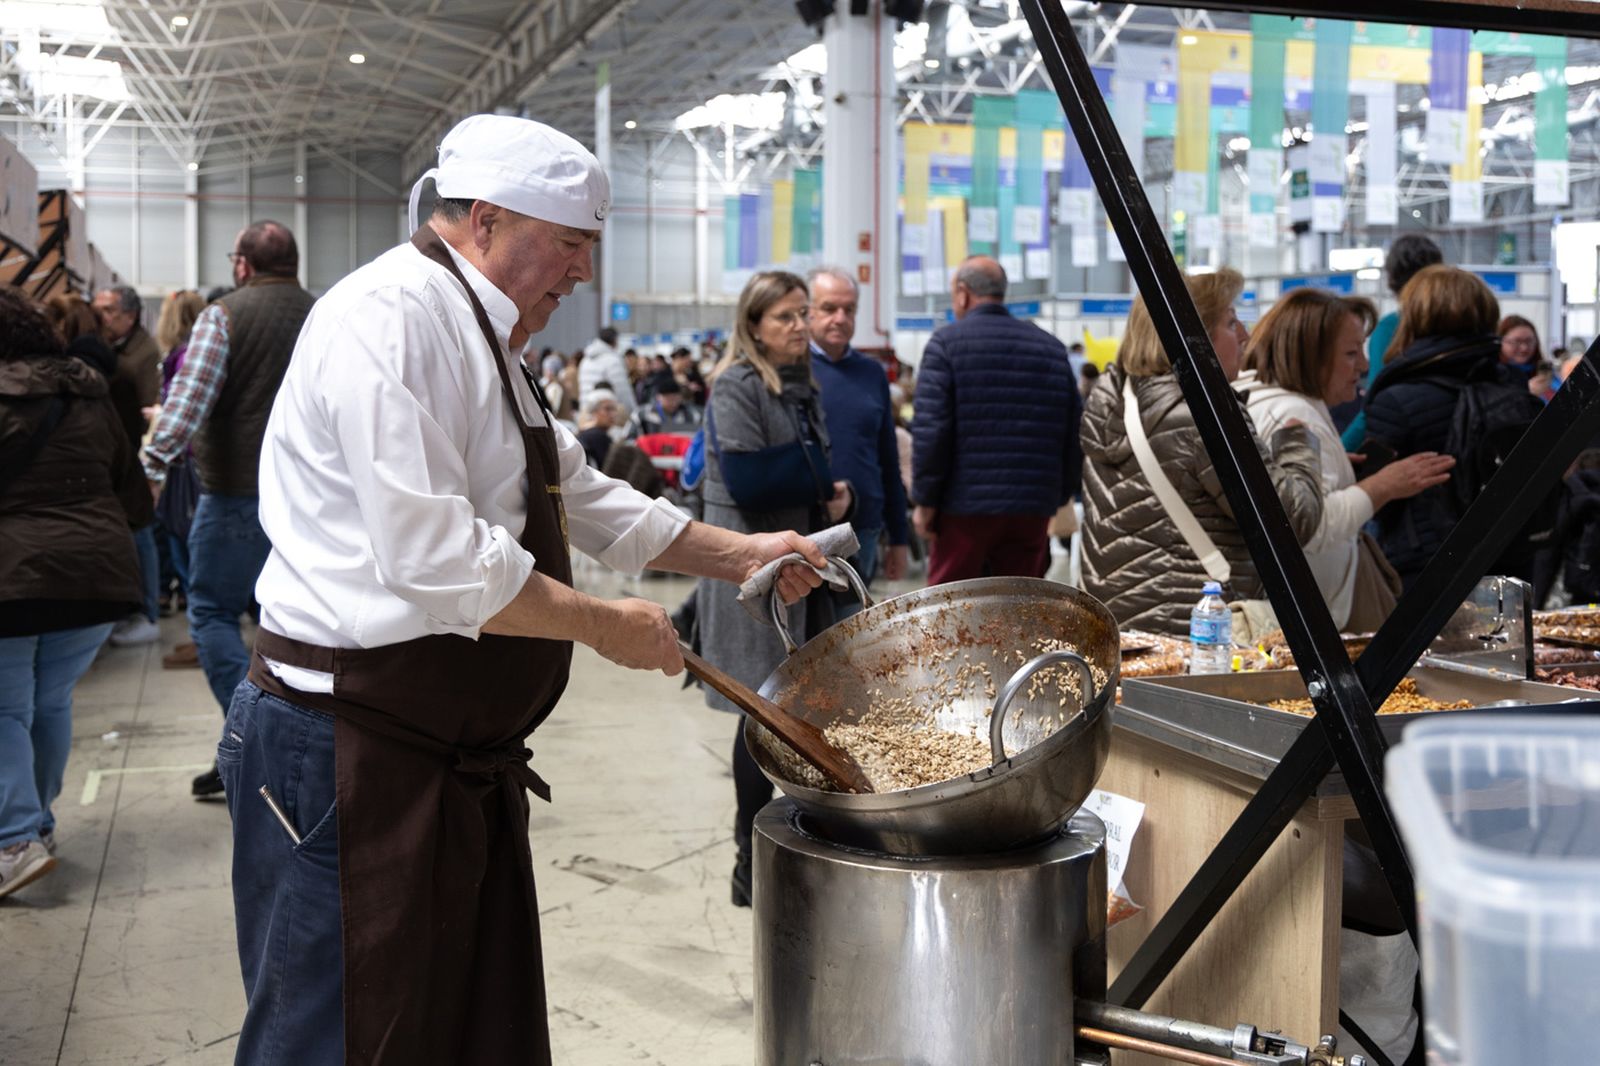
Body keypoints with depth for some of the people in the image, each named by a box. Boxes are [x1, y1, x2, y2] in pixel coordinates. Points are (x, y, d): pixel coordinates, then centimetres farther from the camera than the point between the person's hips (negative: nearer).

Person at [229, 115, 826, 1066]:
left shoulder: (480, 341, 18)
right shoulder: (390, 317, -16)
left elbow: (578, 496, 27)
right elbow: (431, 552, -26)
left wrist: (737, 555, 20)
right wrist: (604, 624, -15)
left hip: (459, 759, 11)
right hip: (353, 760, -10)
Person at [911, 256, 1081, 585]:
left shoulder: (947, 343, -4)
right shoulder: (1052, 348, 11)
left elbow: (930, 430, -12)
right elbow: (1075, 432, 9)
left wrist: (924, 499, -6)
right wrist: (1059, 495, 15)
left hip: (964, 508, -4)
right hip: (1032, 509, 4)